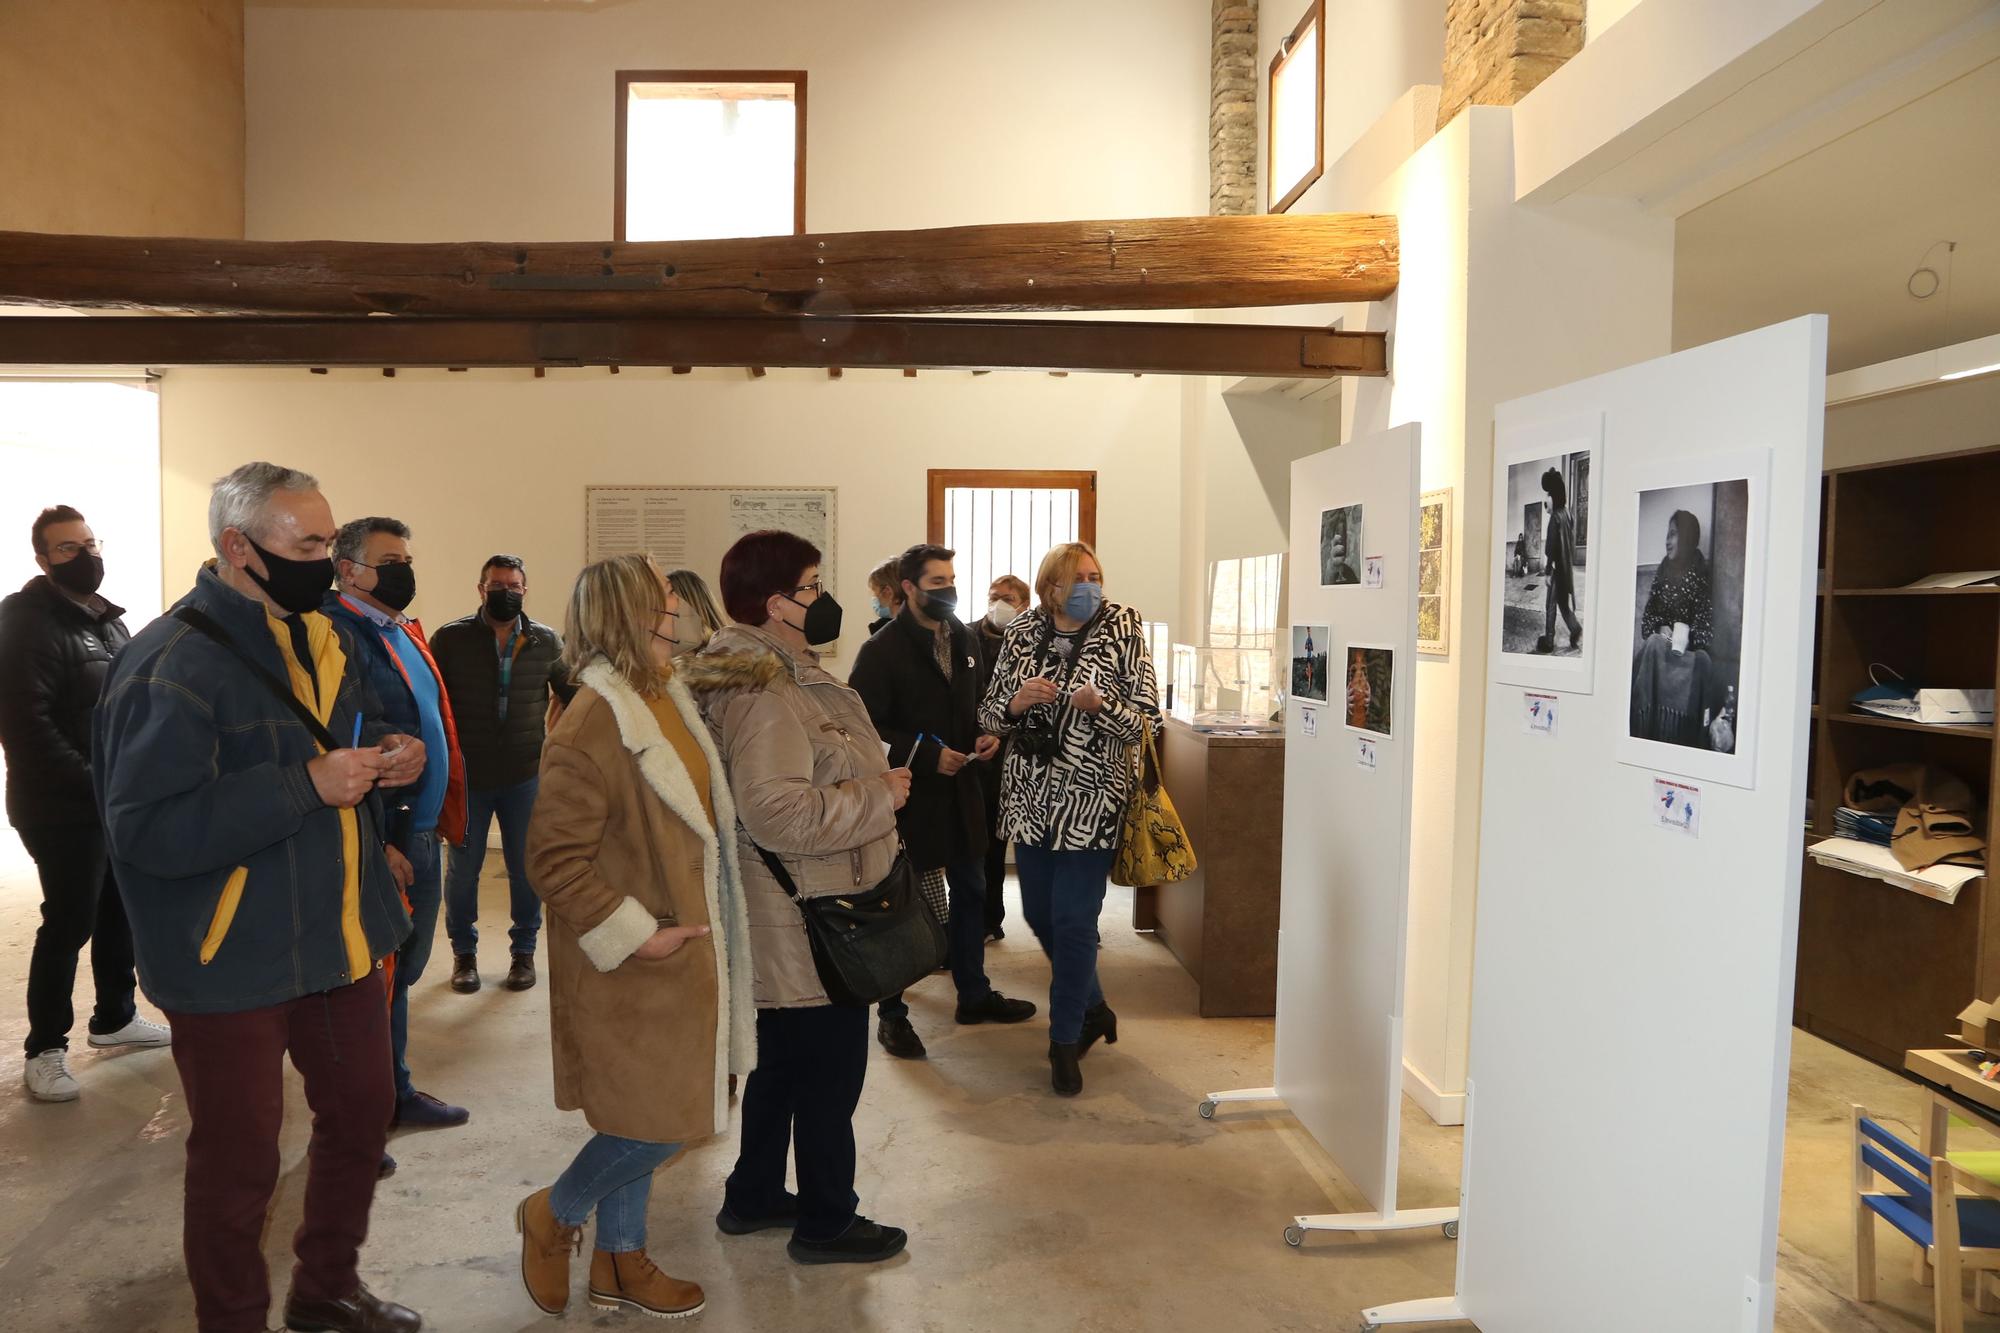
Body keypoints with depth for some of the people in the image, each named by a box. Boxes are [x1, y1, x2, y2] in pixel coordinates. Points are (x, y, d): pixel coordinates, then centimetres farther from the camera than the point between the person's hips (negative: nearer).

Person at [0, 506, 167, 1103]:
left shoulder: (108, 619, 14)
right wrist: (92, 782, -21)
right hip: (62, 806, -8)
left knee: (120, 911, 15)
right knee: (70, 923, -3)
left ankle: (115, 1016, 32)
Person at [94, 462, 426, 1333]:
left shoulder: (315, 635, 6)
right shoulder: (170, 665, -20)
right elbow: (147, 829, -28)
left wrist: (390, 750, -2)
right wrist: (306, 786, -30)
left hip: (340, 936, 8)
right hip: (233, 962, -8)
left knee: (362, 1111, 20)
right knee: (238, 1162, 8)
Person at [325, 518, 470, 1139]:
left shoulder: (403, 632, 14)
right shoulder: (341, 634, -16)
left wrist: (439, 819, 16)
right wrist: (377, 845, -23)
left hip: (420, 831, 10)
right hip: (380, 838, -9)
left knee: (403, 968, 20)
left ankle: (393, 1094, 35)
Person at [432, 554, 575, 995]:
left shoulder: (546, 641, 1)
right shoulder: (450, 639, -4)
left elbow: (572, 694, 15)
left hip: (525, 775, 1)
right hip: (467, 775, -1)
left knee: (526, 868, 8)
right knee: (463, 868, 8)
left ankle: (524, 951, 25)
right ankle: (464, 953, 27)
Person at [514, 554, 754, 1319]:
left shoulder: (666, 699, 6)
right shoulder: (594, 722, -21)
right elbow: (554, 860, -22)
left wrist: (704, 923, 14)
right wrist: (635, 934, -21)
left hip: (684, 958, 8)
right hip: (635, 966, -8)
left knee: (642, 1122, 18)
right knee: (659, 1124, 1)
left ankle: (620, 1262, 34)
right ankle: (551, 1216, 26)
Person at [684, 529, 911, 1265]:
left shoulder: (778, 675, 11)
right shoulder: (766, 695, -24)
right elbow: (779, 812, -34)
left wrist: (872, 783, 13)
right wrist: (880, 795, -23)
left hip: (790, 919, 11)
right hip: (811, 924, -11)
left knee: (783, 1060, 23)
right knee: (829, 1072, 5)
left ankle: (753, 1196, 39)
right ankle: (825, 1222, 23)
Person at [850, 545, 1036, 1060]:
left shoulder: (966, 640, 7)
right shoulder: (882, 650, -13)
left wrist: (986, 736, -2)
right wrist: (925, 754, -22)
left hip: (961, 789, 7)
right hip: (909, 793, -7)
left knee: (970, 892, 17)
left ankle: (974, 993, 34)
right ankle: (892, 1013, 18)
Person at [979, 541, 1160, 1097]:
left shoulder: (1123, 632, -5)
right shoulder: (1021, 634, 4)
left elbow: (1146, 719, -7)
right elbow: (989, 715, 7)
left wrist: (1099, 703, -25)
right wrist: (1016, 701, -15)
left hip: (1091, 800, -4)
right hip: (1030, 797, 5)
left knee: (1074, 921, -3)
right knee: (1040, 914, 14)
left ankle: (1066, 1042, 14)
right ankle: (1094, 1009, 37)